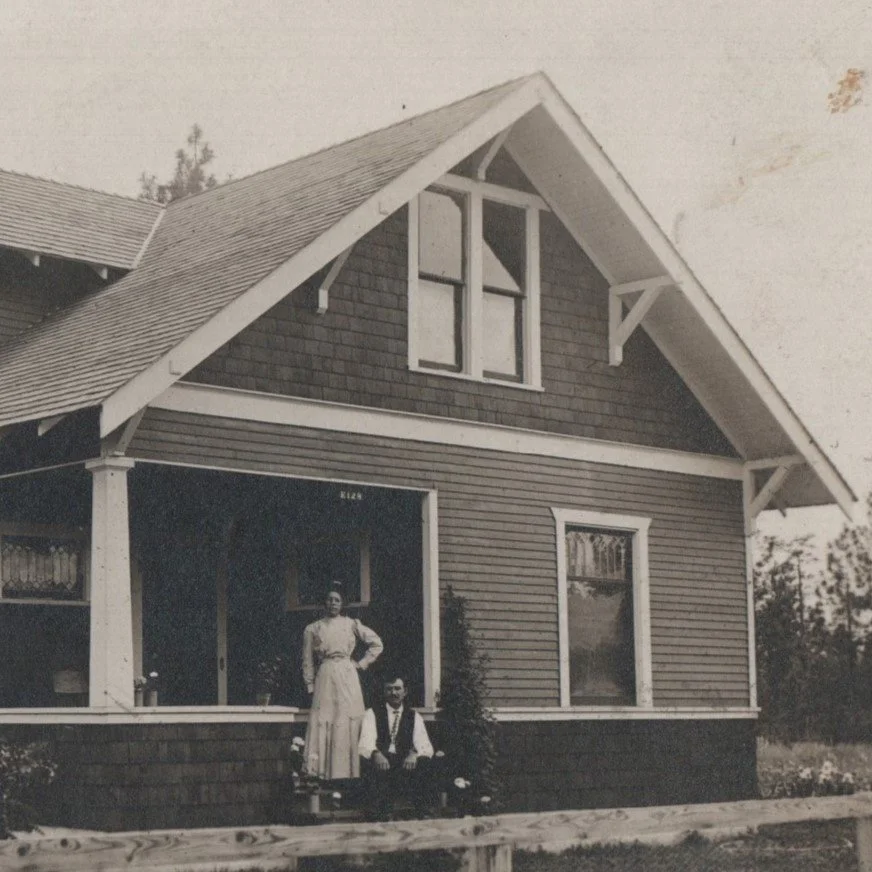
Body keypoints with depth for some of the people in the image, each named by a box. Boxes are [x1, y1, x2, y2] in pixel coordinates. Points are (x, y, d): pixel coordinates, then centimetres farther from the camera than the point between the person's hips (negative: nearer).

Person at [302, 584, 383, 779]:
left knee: (347, 727, -4)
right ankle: (320, 777, -6)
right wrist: (310, 688, 5)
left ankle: (347, 776, -2)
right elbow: (308, 662, 12)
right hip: (324, 679, 0)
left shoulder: (351, 624, 10)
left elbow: (377, 644, 15)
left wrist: (361, 663, 7)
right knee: (322, 725, -6)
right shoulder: (312, 629, 10)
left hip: (347, 678, 0)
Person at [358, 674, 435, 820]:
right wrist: (376, 754, -31)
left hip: (407, 764, 1)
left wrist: (415, 755, -24)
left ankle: (423, 816, -24)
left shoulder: (414, 717, 15)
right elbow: (365, 744, -5)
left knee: (424, 763, -30)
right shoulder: (372, 714, 10)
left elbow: (426, 748, 2)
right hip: (380, 762, -1)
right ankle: (379, 817, -32)